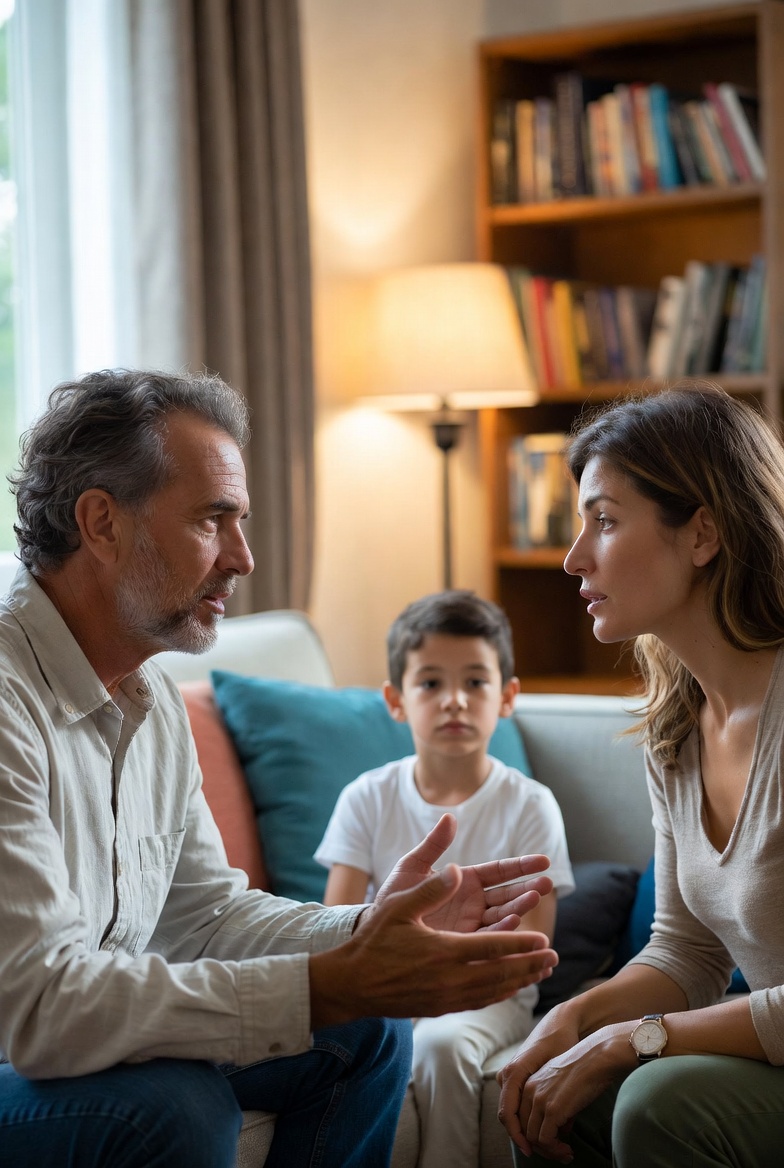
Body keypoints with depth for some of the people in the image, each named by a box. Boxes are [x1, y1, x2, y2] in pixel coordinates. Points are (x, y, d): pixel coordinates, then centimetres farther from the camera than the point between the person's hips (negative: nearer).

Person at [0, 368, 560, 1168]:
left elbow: (203, 911, 10)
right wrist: (331, 986, -32)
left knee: (367, 1032, 3)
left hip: (71, 1039, 9)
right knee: (175, 1103, -33)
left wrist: (366, 932, -9)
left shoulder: (150, 698, 6)